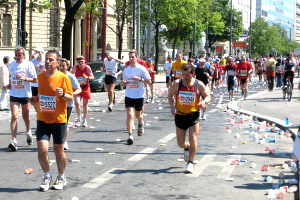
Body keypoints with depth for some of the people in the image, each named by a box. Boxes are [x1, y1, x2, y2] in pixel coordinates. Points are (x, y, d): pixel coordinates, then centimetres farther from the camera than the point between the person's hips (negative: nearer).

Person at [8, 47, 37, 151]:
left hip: (25, 94, -2)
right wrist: (10, 85, 12)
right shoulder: (11, 64, 4)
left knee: (25, 116, 14)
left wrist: (25, 78, -25)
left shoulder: (29, 64, -9)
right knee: (14, 116, -10)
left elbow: (35, 79, -10)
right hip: (14, 94, 2)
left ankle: (28, 132, 44)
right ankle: (13, 140, -11)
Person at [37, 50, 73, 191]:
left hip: (58, 120, -3)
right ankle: (47, 176, 16)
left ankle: (61, 178, 28)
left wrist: (62, 94, -25)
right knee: (42, 150, -7)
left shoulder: (63, 78, -9)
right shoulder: (40, 76, 6)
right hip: (42, 120, 3)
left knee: (58, 150, 7)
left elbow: (70, 98, -8)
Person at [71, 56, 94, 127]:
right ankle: (79, 118, 4)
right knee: (77, 103, -16)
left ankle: (84, 120, 23)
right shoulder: (75, 67, -10)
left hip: (85, 87, 0)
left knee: (85, 105, 7)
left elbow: (92, 77, -5)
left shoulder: (87, 67, -11)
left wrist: (88, 77, -27)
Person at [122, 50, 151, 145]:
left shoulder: (141, 69, -6)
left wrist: (140, 79, -19)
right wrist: (124, 82, -6)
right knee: (129, 114, -10)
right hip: (129, 95, 2)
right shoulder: (126, 69, 6)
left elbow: (149, 81, -5)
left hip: (139, 95, -2)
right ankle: (130, 135, -9)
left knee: (138, 115, 14)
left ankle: (141, 124, 49)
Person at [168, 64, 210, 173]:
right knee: (180, 143, 7)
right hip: (180, 115, 2)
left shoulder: (199, 85, -11)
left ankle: (190, 163, 6)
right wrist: (172, 107, -7)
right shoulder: (177, 84, -8)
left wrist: (204, 101, -24)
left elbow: (207, 96, -1)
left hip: (193, 115, -2)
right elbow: (170, 95, 7)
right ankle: (187, 148, 44)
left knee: (193, 140, -10)